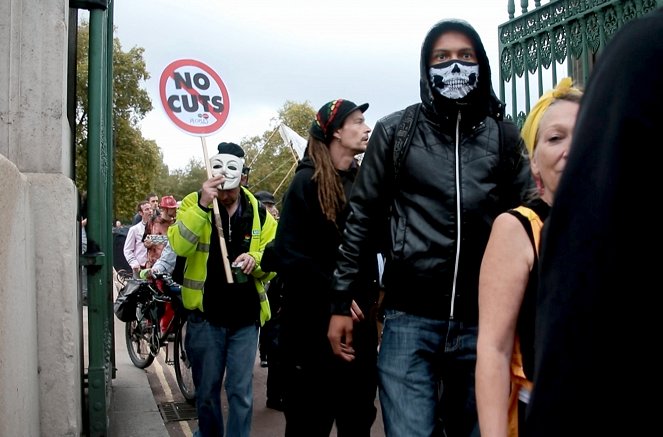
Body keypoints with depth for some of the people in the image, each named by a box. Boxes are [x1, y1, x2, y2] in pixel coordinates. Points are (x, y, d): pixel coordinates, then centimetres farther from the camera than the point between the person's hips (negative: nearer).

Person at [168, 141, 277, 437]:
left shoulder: (259, 213, 3)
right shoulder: (194, 203, -2)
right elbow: (179, 246, -19)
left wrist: (255, 259, -18)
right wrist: (202, 205, -28)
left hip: (245, 318, 1)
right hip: (205, 316, -1)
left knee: (241, 392, 6)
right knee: (206, 391, 13)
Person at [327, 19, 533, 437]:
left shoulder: (504, 135, 7)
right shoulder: (395, 131, 3)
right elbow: (362, 218, 5)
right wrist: (341, 303, 3)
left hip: (483, 322, 2)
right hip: (410, 318, -2)